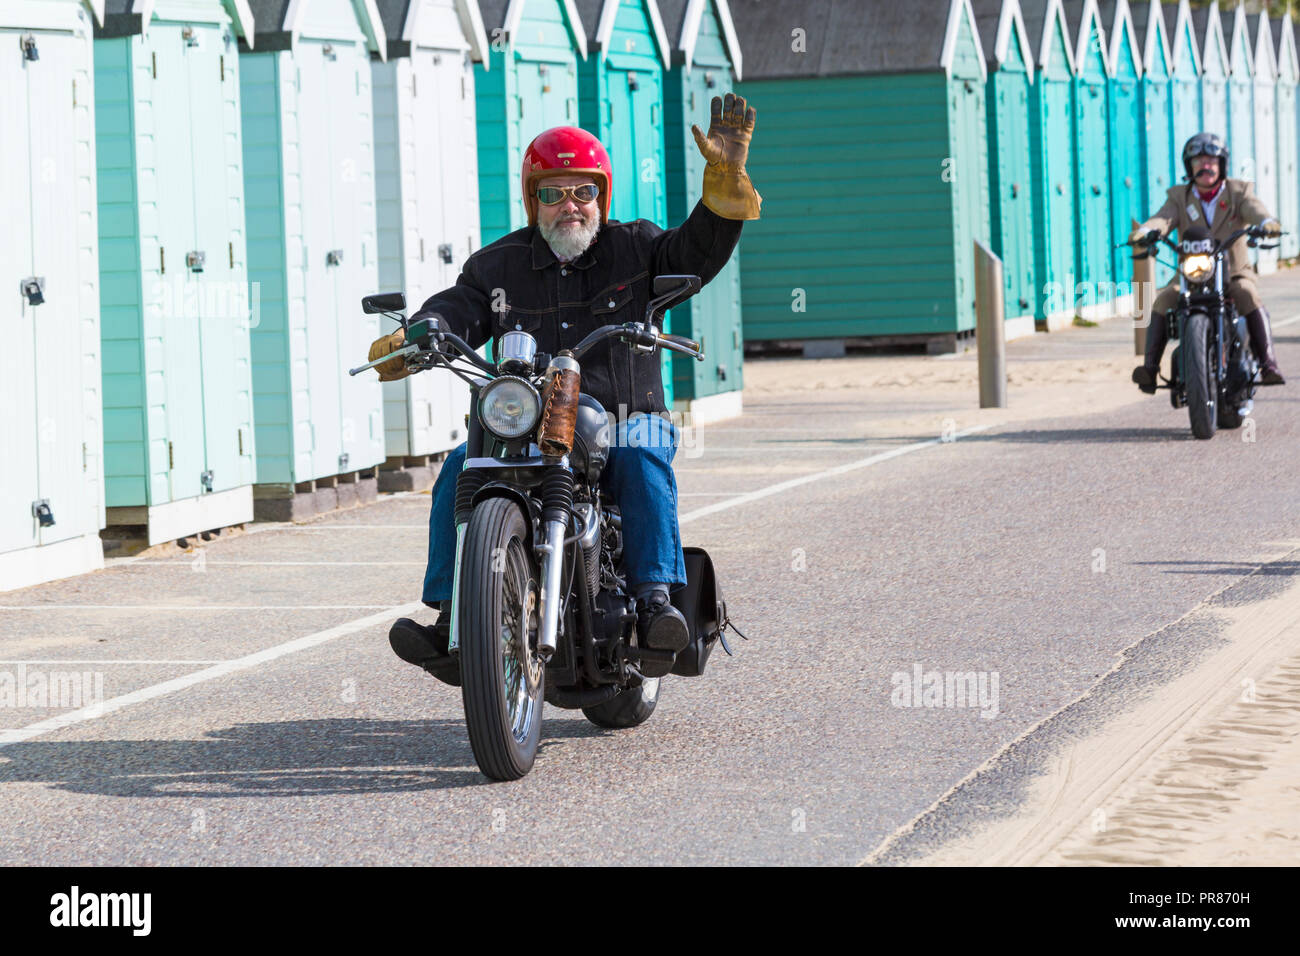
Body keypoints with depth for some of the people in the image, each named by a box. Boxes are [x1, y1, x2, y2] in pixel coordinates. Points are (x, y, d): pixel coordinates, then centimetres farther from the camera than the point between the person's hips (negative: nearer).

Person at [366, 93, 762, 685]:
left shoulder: (635, 249, 9)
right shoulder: (499, 265, 15)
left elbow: (698, 253, -7)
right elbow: (458, 309, 2)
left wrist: (726, 178, -23)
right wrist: (411, 338, -22)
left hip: (623, 421, -2)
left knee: (643, 462, -35)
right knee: (461, 471, -24)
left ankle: (656, 600, -40)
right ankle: (452, 620, -27)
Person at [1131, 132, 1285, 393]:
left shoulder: (1238, 192, 4)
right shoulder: (1179, 197, 8)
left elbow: (1254, 209, -17)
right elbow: (1165, 218, -11)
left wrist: (1267, 223, -42)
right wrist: (1144, 230, -36)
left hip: (1233, 274, -1)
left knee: (1250, 296, -31)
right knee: (1162, 301, -24)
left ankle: (1268, 363, -33)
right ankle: (1150, 365, -27)